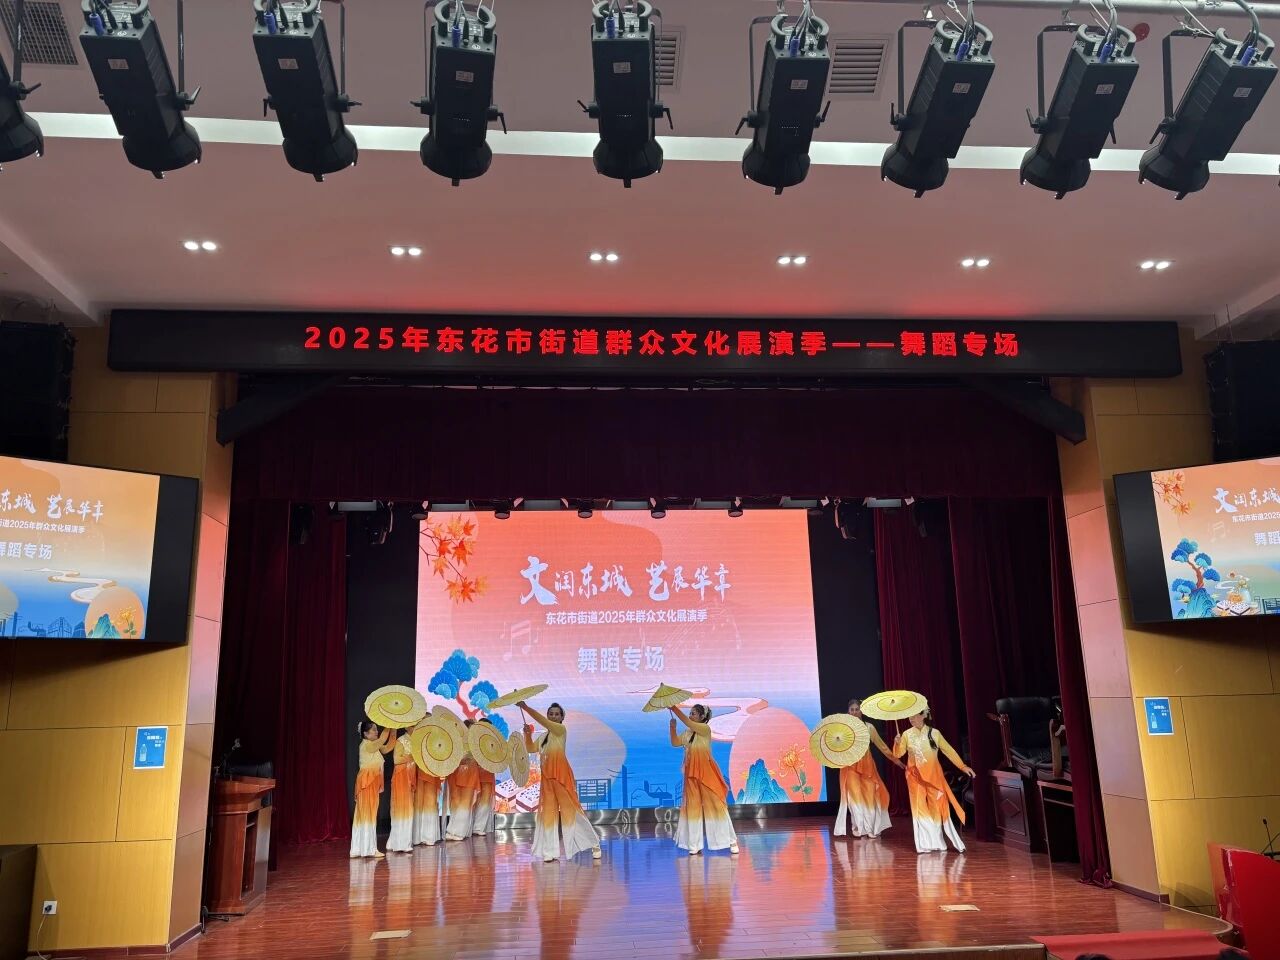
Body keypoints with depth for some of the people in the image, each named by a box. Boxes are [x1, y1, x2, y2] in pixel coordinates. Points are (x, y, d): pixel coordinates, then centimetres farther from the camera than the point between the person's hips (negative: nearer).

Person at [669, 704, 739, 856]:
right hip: (691, 774, 6)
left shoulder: (705, 729, -7)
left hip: (706, 772, -6)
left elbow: (687, 722, -19)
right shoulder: (688, 734, 14)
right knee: (693, 806, 5)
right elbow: (675, 742, 8)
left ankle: (732, 841, 3)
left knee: (715, 804, -4)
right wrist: (673, 727, -4)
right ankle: (695, 845, 10)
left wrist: (674, 708, -19)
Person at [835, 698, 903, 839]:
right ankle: (859, 827, 3)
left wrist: (896, 760, 7)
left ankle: (871, 827, 14)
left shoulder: (868, 726, 2)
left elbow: (881, 745, 8)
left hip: (866, 764, 2)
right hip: (850, 766, -2)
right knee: (855, 795, -8)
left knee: (870, 795, 0)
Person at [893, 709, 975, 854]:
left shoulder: (934, 733, -2)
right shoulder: (907, 734, -2)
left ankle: (937, 841, 14)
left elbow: (948, 750, 3)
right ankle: (925, 843, 8)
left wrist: (963, 766, 1)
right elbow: (898, 754, -5)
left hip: (933, 775, 0)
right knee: (920, 807, 1)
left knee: (938, 806, 2)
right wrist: (897, 743, -26)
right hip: (916, 776, 0)